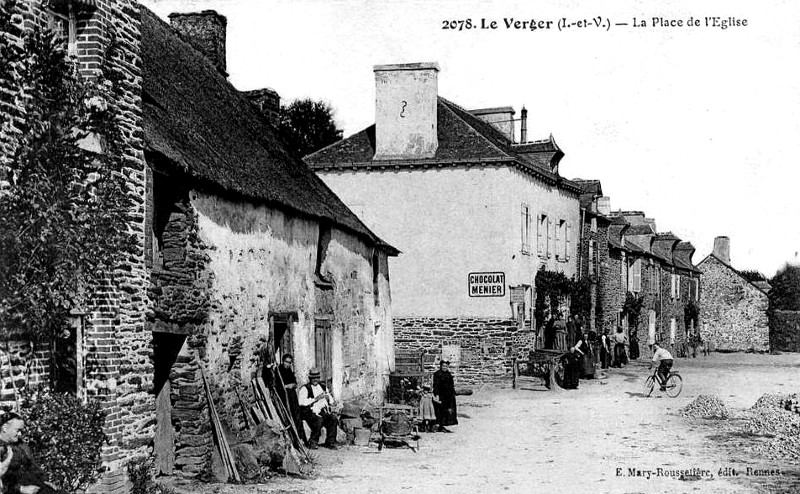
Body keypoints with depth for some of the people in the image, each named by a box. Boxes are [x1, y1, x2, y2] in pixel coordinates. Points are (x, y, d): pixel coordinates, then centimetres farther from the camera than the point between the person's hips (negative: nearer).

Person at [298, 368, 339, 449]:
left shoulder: (323, 387, 22)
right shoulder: (305, 388, 4)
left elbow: (332, 402, 22)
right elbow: (301, 402, -14)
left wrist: (328, 398, -2)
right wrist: (315, 399, -17)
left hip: (323, 411, 5)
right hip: (310, 412, -5)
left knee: (333, 419, -24)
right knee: (319, 420, -35)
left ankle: (330, 442, -13)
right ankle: (313, 442, -15)